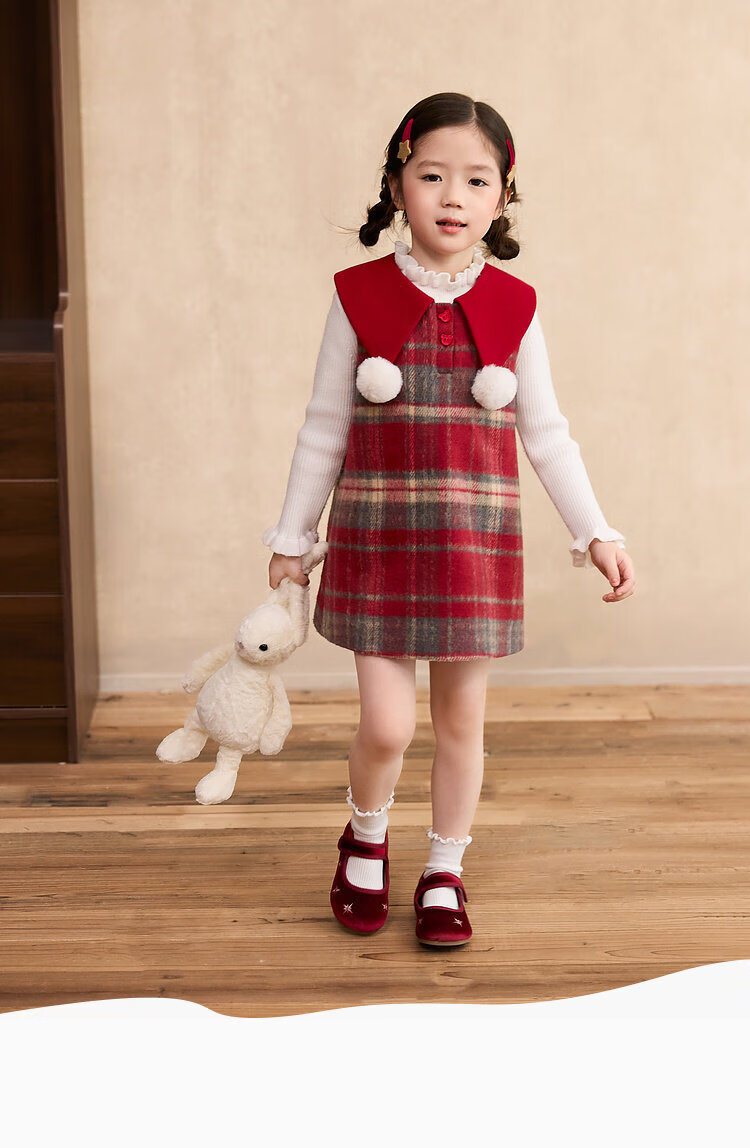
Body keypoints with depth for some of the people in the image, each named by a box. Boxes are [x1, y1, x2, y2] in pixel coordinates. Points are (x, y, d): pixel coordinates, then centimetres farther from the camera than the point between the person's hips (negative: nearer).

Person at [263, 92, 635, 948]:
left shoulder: (513, 307, 1)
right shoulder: (360, 297, -2)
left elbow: (547, 435, 6)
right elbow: (324, 429, 4)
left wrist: (596, 533, 1)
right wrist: (291, 538, 7)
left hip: (476, 540, 1)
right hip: (377, 537, -1)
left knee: (461, 718, 9)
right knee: (386, 724, -4)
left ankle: (444, 875, 28)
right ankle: (364, 843, 27)